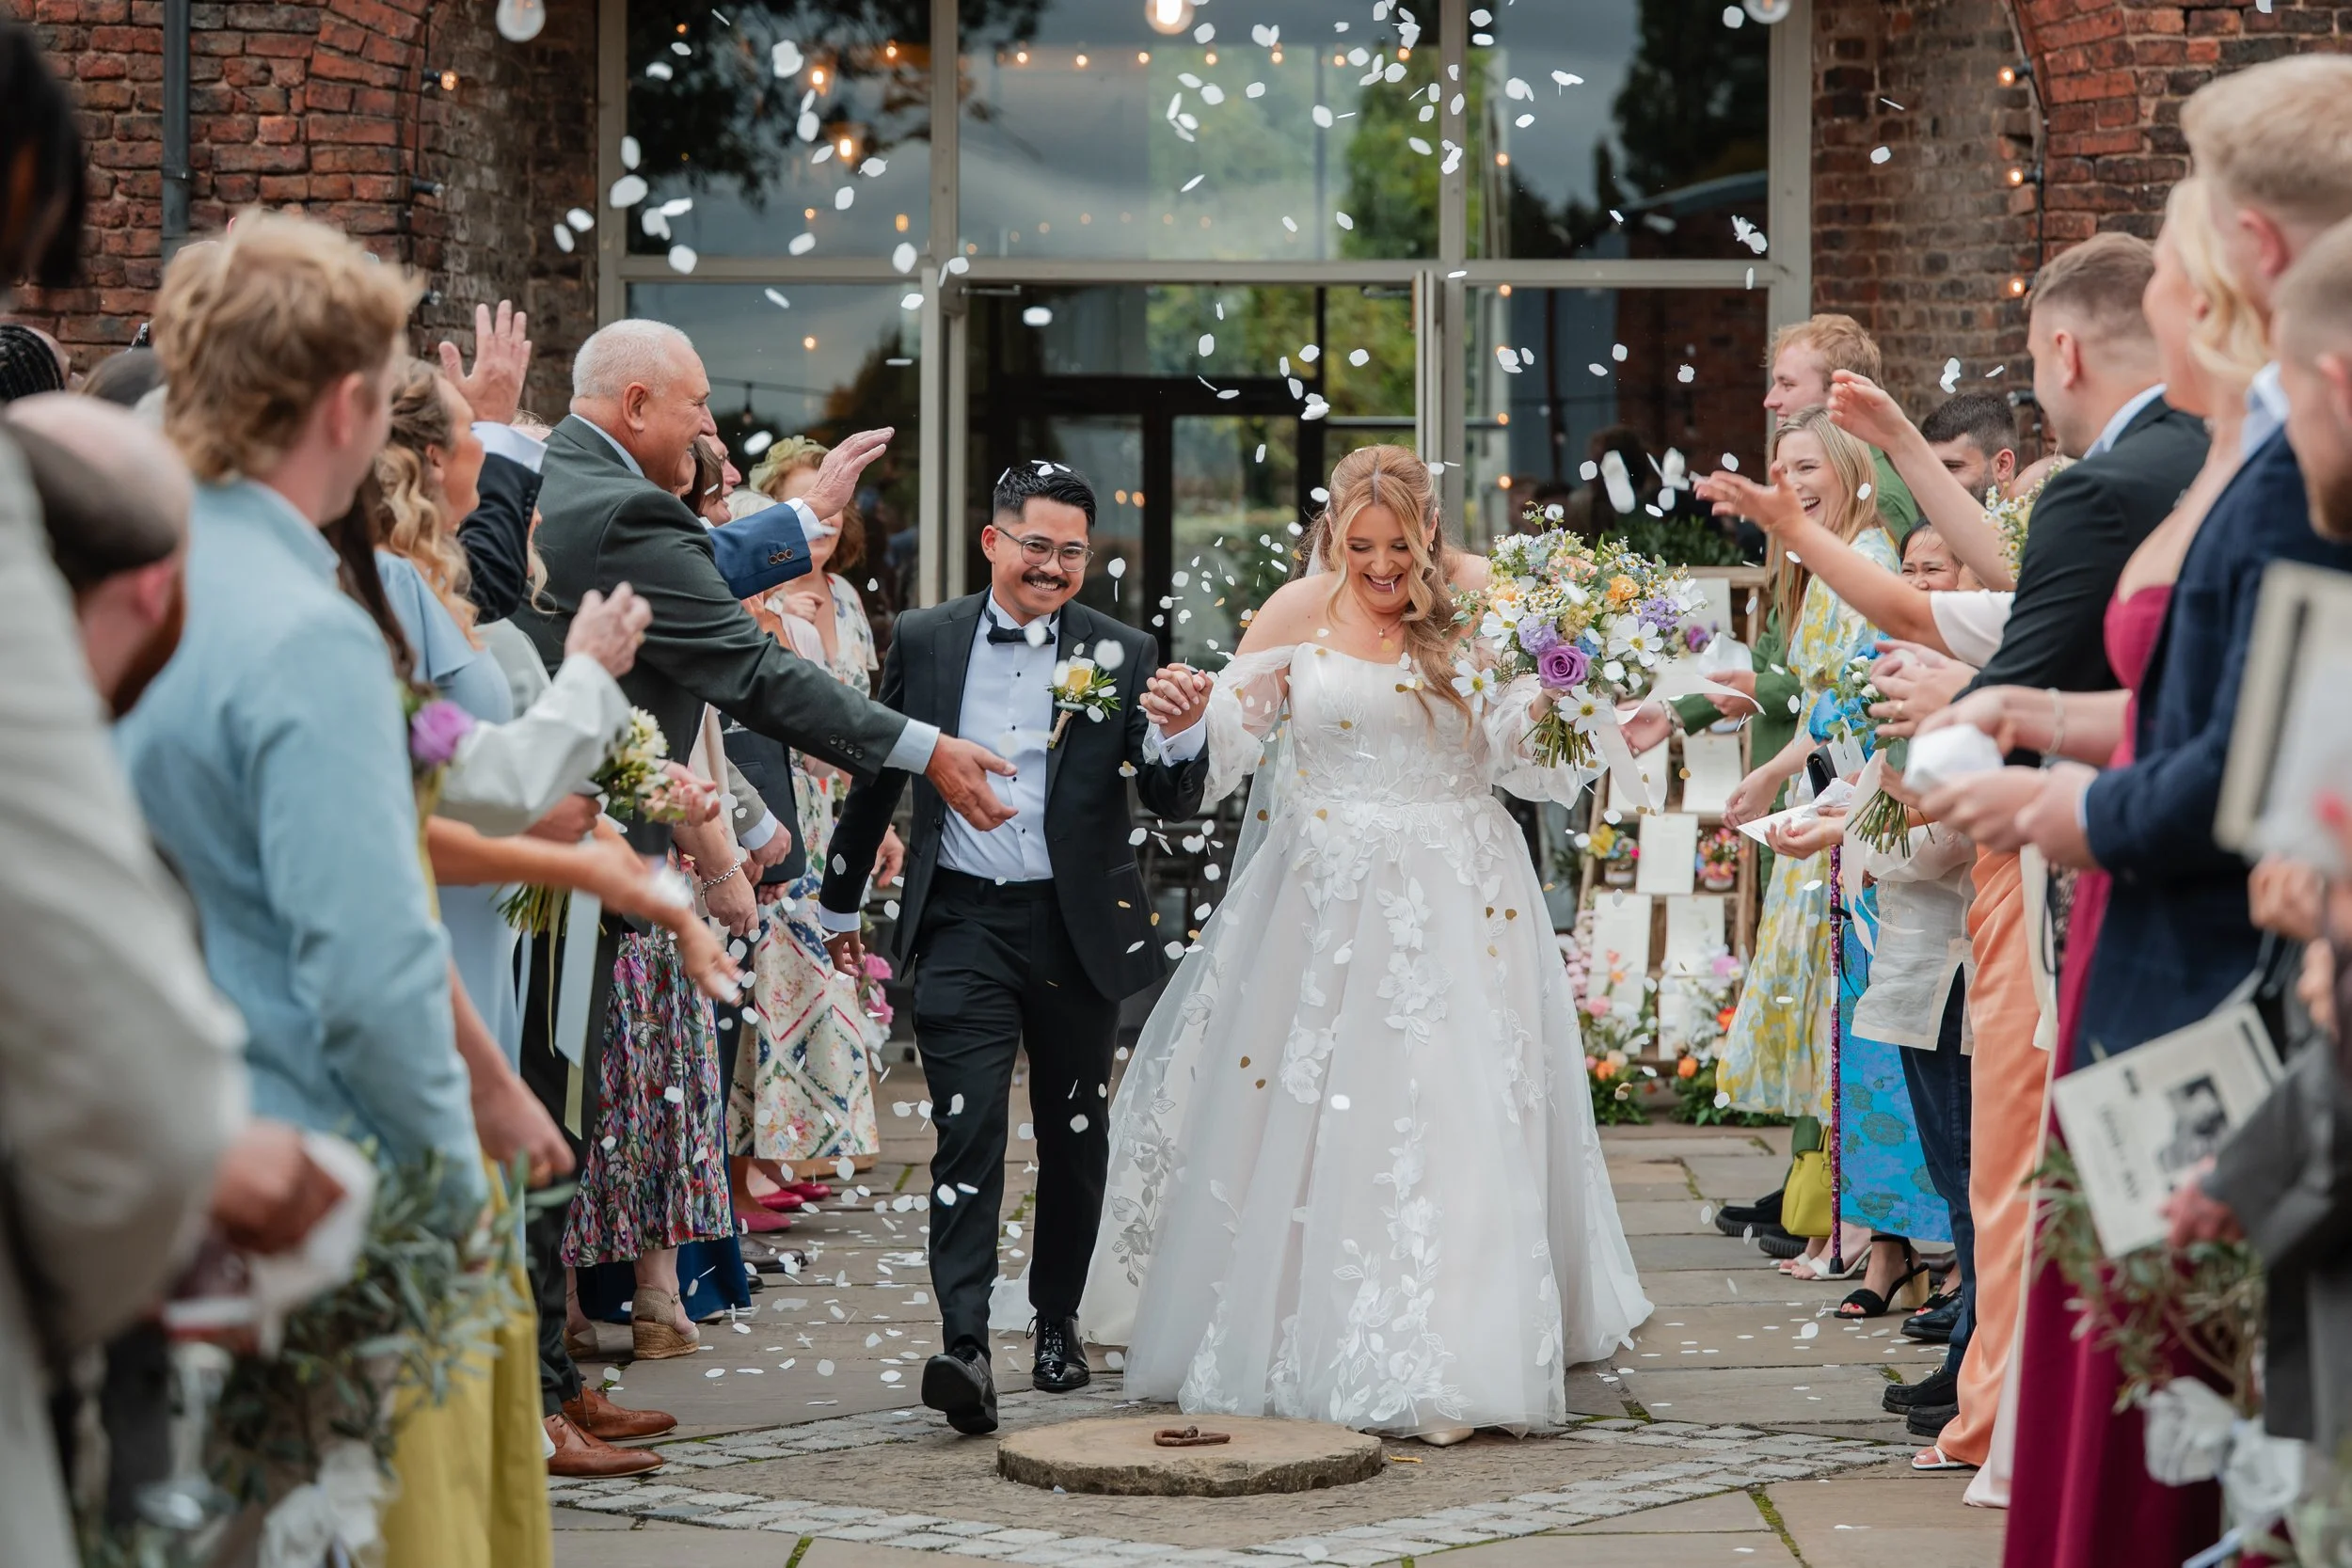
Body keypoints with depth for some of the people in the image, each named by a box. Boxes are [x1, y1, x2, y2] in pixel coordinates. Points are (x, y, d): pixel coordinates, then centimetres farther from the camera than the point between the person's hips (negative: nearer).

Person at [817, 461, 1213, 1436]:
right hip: (963, 923, -1)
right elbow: (879, 775, 14)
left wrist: (1181, 737, -25)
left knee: (1074, 1136, 12)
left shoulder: (1123, 656, -1)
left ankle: (1057, 1321, 30)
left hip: (1077, 926, 1)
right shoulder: (925, 641, 3)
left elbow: (1173, 805, -4)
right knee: (968, 1128, -12)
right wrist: (840, 901, 21)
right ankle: (964, 1346, -20)